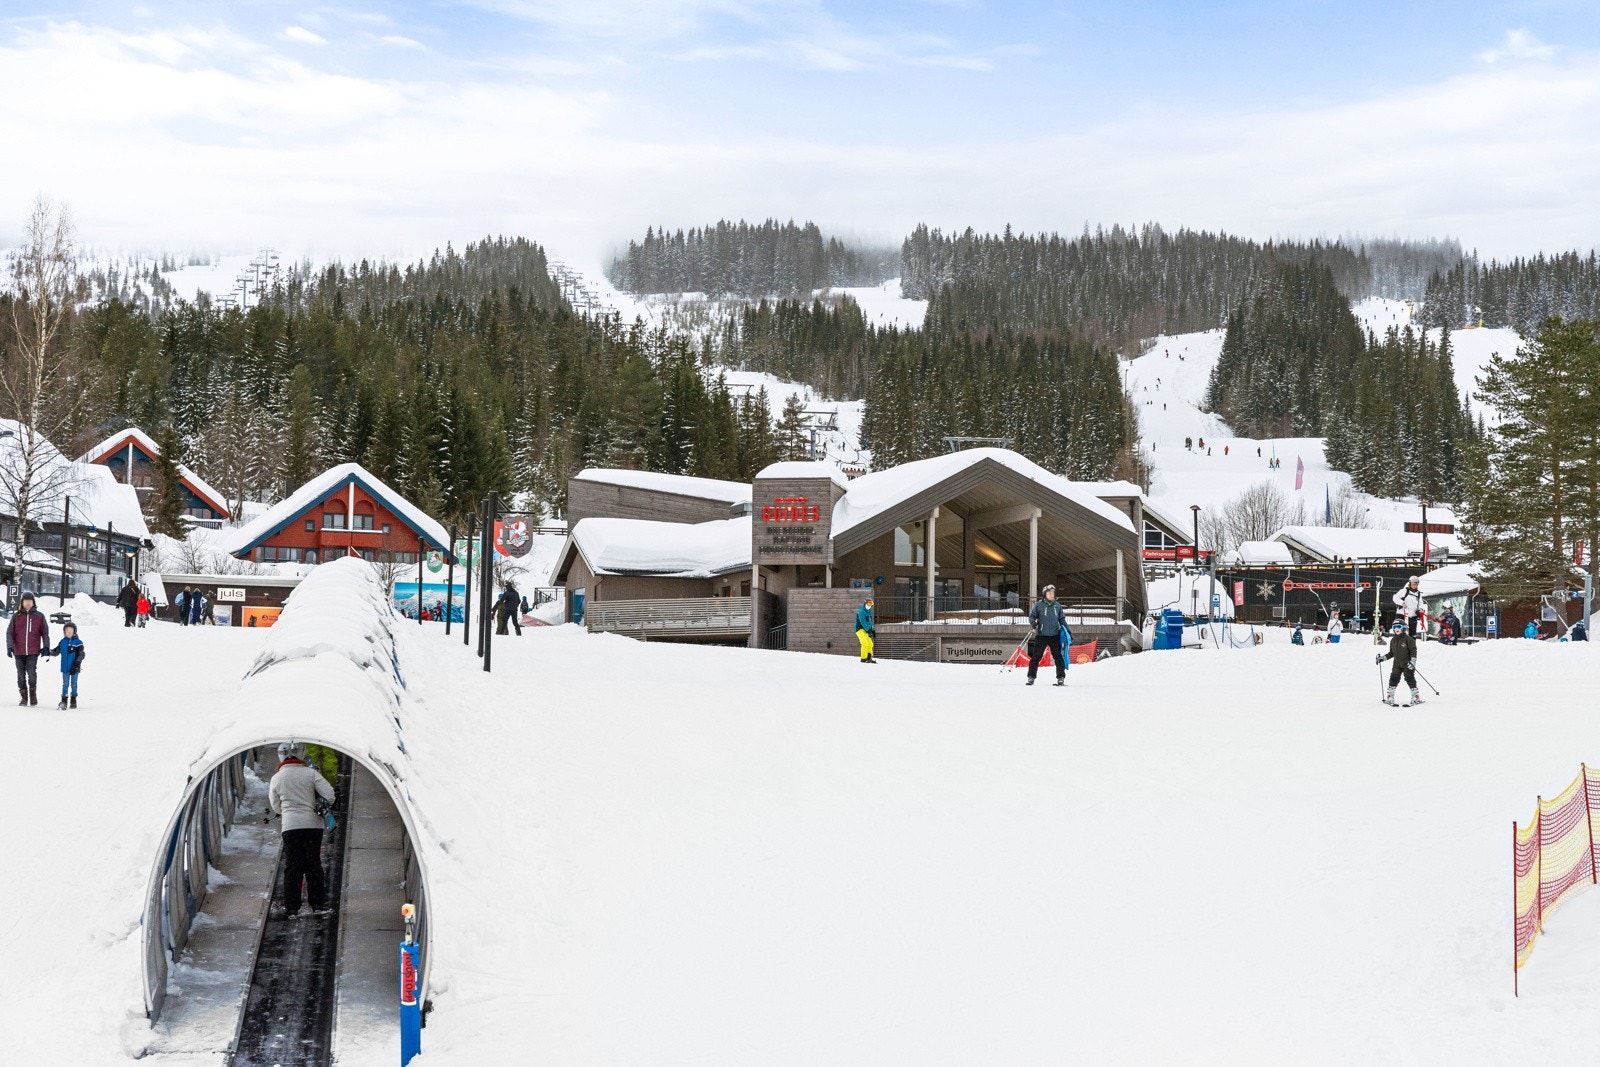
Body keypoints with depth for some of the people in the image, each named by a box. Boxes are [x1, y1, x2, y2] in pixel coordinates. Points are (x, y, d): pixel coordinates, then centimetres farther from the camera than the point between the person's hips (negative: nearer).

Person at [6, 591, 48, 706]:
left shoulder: (39, 616, 5)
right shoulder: (16, 616, 6)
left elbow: (45, 632, 8)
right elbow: (9, 633, 6)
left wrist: (46, 647, 2)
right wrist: (9, 647, -5)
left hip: (33, 651, -2)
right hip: (19, 651, 2)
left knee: (32, 673, -13)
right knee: (21, 675, 5)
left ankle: (33, 696, 2)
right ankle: (24, 698, 14)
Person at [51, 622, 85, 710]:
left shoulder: (78, 642, -6)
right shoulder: (62, 642, 5)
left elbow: (81, 654, -10)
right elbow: (56, 652, 14)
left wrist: (77, 663, -21)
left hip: (74, 668, -2)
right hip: (65, 668, 2)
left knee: (74, 684, 9)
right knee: (65, 684, 4)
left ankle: (74, 700, 19)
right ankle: (63, 701, 5)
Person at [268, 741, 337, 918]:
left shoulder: (276, 779, 1)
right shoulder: (310, 774, -3)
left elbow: (276, 807, 10)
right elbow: (329, 794, -7)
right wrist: (324, 806, 12)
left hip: (290, 826, 0)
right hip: (313, 824, 0)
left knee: (292, 867, 5)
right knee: (314, 865, 11)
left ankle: (291, 908, 3)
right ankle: (318, 903, 13)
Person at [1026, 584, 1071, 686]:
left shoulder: (1057, 605, 10)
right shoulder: (1039, 605, 1)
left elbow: (1062, 619, 16)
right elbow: (1031, 616, 4)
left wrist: (1068, 631, 11)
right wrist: (1033, 622, -18)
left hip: (1055, 635, 2)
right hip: (1041, 635, -2)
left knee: (1058, 656, -1)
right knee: (1036, 656, -2)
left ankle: (1061, 678, 4)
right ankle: (1031, 677, 6)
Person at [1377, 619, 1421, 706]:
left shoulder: (1408, 639, -7)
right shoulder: (1393, 640, 12)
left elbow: (1413, 650, -9)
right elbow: (1391, 653, 20)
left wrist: (1413, 661, -18)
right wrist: (1383, 658, 11)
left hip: (1407, 664, -5)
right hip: (1397, 664, 5)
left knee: (1410, 679, -5)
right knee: (1393, 679, -3)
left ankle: (1416, 698, 4)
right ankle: (1389, 698, 0)